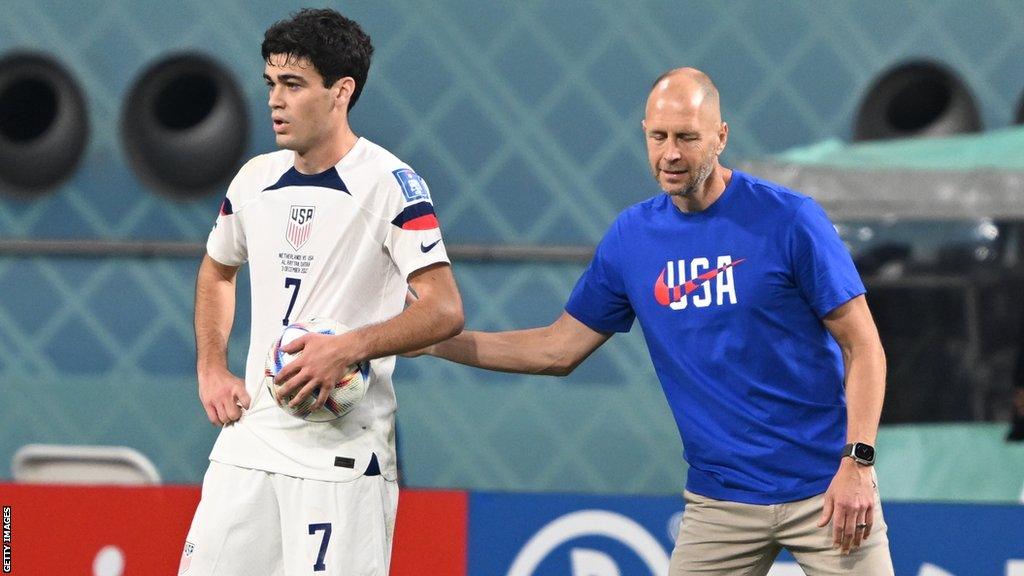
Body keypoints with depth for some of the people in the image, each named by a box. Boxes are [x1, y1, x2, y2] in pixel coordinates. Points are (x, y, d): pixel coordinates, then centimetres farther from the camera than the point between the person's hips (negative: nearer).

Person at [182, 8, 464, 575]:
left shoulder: (390, 183, -9)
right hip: (250, 439, 6)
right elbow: (216, 271, 29)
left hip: (342, 454, -6)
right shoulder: (255, 179, 10)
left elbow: (444, 310, -15)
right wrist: (212, 370, 15)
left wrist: (348, 348, -26)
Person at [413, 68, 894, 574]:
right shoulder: (631, 236, 5)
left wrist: (857, 463, -16)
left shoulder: (789, 219, -8)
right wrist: (434, 341, 6)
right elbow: (560, 348, 13)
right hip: (719, 503, 3)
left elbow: (862, 346, -6)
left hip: (825, 491, -3)